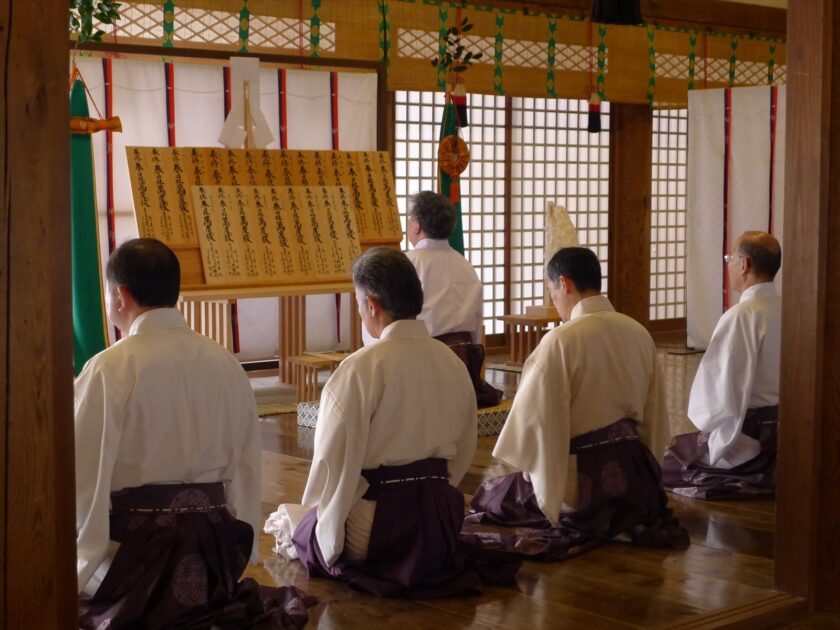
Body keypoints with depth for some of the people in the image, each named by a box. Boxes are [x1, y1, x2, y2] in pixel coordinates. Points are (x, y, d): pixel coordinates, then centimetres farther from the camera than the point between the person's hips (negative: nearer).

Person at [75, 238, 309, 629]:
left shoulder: (111, 369, -13)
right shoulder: (226, 364, 3)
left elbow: (85, 475, -10)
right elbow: (245, 467, 7)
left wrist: (80, 566, 1)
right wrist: (237, 550, 17)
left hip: (133, 543, -6)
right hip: (212, 544, 6)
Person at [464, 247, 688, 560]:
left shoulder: (560, 341, -20)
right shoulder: (638, 333, 0)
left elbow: (536, 417, -16)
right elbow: (655, 413, 8)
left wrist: (528, 465, 3)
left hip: (579, 477, -7)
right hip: (631, 470, 7)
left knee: (489, 497, 16)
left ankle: (581, 529, 3)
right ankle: (626, 518, 15)